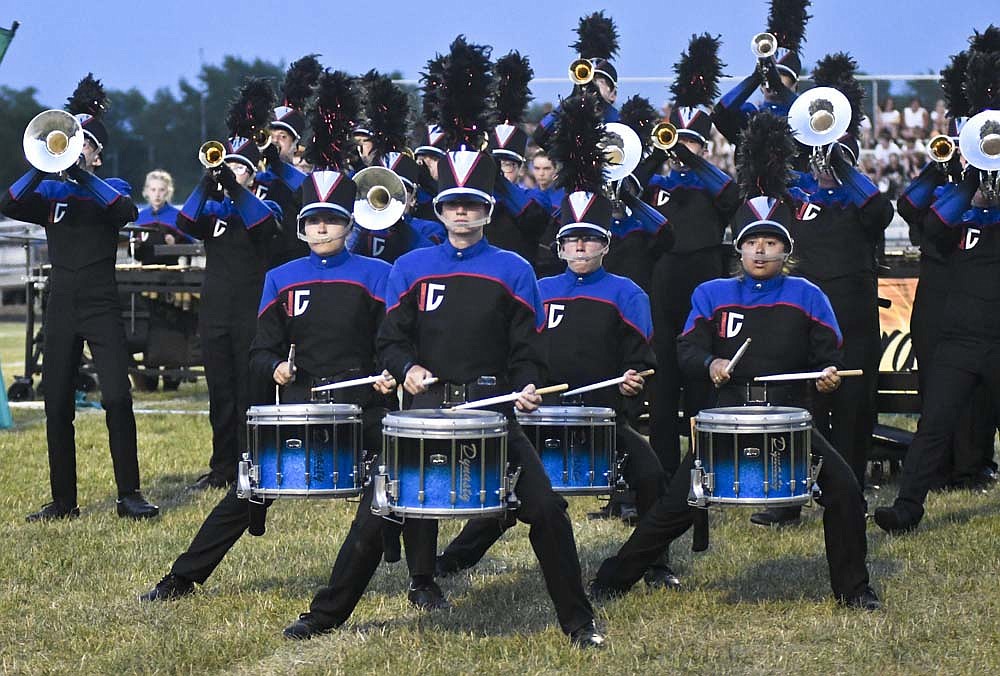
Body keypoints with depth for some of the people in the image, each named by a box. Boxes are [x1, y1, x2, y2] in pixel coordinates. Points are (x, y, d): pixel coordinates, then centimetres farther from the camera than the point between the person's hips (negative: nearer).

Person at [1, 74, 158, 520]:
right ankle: (63, 500, 10)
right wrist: (45, 167, -22)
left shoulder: (110, 189, 6)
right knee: (57, 407, 2)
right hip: (61, 308, 3)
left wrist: (80, 174, -24)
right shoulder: (51, 192, 10)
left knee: (117, 398, -13)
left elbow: (126, 212, -18)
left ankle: (129, 495, -9)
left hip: (102, 307, -3)